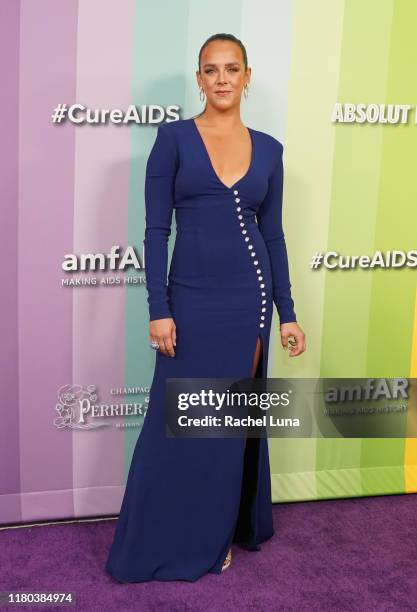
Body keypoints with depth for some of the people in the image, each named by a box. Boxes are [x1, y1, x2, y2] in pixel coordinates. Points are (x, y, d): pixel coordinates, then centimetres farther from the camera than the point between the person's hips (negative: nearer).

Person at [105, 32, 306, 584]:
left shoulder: (267, 149, 7)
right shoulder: (174, 138, -1)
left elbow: (274, 235, 9)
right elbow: (156, 231, -5)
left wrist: (287, 312, 7)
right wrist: (159, 310, -12)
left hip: (248, 297, 3)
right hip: (192, 298, -2)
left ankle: (218, 535, 31)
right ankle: (162, 545, 25)